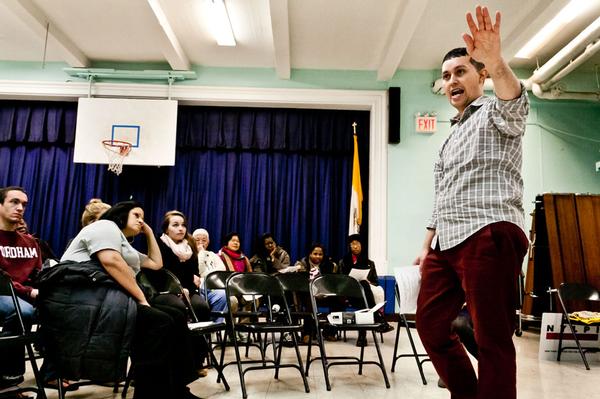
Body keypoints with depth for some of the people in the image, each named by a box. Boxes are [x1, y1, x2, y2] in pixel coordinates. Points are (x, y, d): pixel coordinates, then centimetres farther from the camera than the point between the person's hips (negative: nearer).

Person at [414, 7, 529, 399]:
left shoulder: (495, 113, 5)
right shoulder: (452, 136, 27)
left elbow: (515, 104, -22)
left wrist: (497, 64, -43)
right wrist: (427, 247, 20)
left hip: (489, 236, -8)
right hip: (447, 243, 9)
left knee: (493, 340, -7)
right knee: (430, 324, 11)